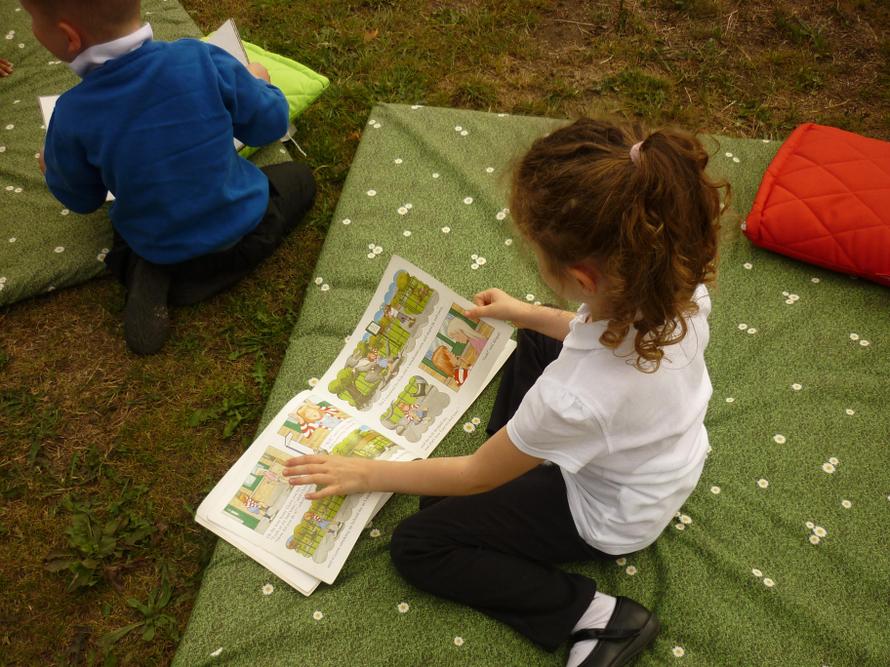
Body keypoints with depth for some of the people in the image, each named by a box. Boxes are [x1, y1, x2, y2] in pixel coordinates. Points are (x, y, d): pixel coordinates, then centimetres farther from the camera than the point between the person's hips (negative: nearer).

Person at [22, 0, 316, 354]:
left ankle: (150, 278, 2)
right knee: (300, 178, 24)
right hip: (242, 228, -2)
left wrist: (54, 169, 21)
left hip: (157, 249, 3)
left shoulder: (73, 117, -20)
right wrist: (257, 84, 12)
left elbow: (80, 198, -1)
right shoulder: (202, 60, -24)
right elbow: (270, 124, -10)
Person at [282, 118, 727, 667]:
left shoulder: (574, 396, -44)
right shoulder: (678, 282, -26)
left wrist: (365, 474, -10)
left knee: (416, 546, 0)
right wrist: (526, 314, 5)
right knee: (537, 342, 22)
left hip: (609, 517, -7)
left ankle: (595, 615, -3)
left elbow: (476, 476, -23)